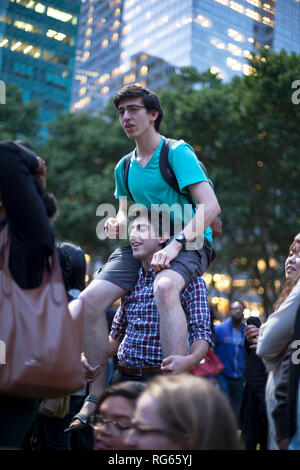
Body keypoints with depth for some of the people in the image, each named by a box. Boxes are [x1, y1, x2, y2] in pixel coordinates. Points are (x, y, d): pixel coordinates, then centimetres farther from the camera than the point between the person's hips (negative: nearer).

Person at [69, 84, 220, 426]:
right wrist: (117, 225, -6)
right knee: (90, 299, -16)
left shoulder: (177, 152, -7)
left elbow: (210, 206, -17)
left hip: (189, 242, -6)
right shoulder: (124, 167, 14)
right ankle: (97, 398, -5)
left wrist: (175, 244, -28)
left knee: (164, 287, -41)